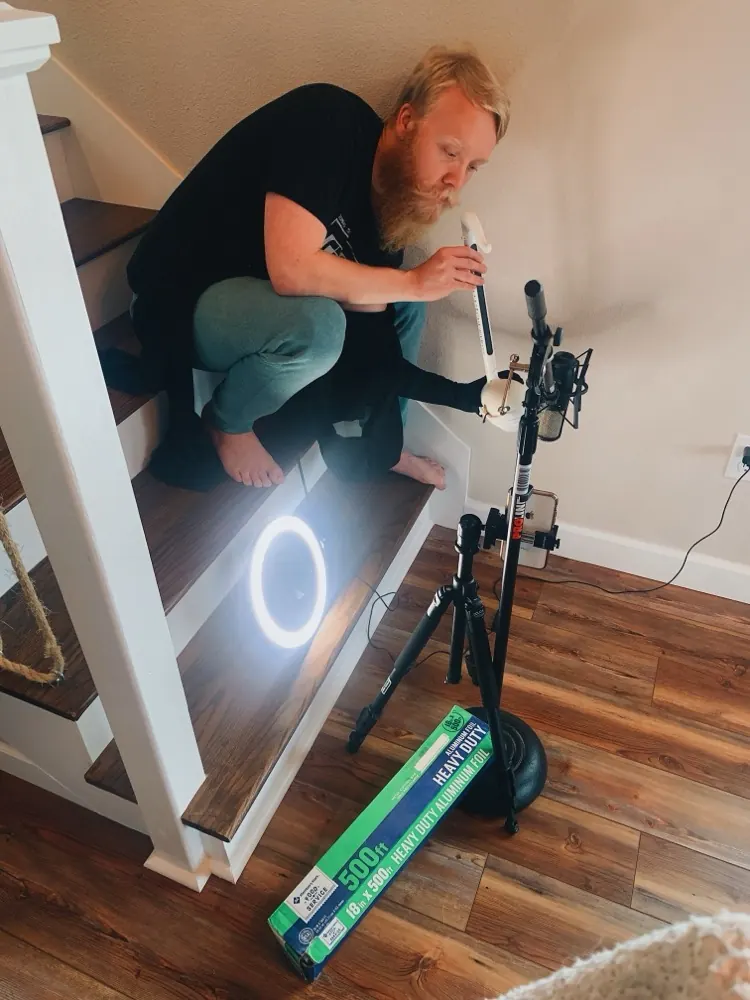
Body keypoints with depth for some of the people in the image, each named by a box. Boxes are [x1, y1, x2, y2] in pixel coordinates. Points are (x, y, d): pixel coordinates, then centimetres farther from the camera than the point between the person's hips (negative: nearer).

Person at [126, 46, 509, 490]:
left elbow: (372, 299, -1)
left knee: (405, 306, 4)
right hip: (181, 298, -8)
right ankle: (228, 423, -5)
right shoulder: (328, 121, -25)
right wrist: (414, 281, -30)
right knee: (317, 323, -35)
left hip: (265, 297, 8)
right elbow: (292, 268, -36)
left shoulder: (400, 188, -3)